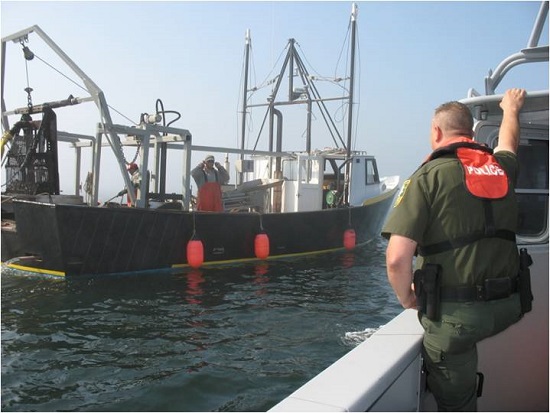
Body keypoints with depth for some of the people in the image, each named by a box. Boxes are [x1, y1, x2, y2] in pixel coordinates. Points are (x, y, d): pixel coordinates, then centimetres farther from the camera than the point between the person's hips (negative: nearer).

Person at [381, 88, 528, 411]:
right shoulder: (501, 167, 6)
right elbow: (508, 141, 35)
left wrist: (407, 297, 0)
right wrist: (512, 109, 56)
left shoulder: (429, 175, -11)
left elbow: (397, 258, -20)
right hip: (507, 308, 5)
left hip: (455, 313, -5)